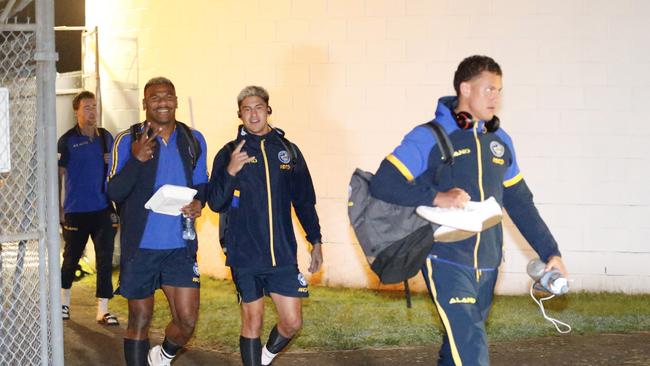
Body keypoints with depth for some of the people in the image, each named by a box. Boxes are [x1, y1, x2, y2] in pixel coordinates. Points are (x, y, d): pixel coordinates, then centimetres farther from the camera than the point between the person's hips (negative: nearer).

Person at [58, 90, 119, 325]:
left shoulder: (106, 137, 8)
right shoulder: (67, 141, -3)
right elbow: (58, 175, -1)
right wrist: (59, 208, -4)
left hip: (103, 209, 3)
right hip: (76, 211, -3)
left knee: (105, 259, -2)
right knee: (71, 258, 10)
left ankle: (103, 310, 2)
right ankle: (64, 301, 31)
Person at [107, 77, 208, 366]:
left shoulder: (193, 140, 6)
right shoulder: (128, 141, -5)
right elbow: (114, 192, -12)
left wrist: (199, 201, -5)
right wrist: (136, 159, -29)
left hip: (180, 246, 2)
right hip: (140, 245, -2)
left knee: (187, 320, -1)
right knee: (139, 320, 6)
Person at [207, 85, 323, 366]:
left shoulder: (288, 150, 5)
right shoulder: (230, 153, -1)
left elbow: (305, 200, 13)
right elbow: (216, 204, -5)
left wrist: (315, 241, 15)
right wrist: (230, 172, -20)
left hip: (283, 253, 2)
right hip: (245, 255, -2)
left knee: (292, 322, 2)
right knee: (252, 322, 5)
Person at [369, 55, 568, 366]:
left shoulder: (500, 142, 12)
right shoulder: (428, 138, -6)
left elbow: (520, 203, 18)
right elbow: (382, 185, -11)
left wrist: (550, 251, 13)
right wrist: (437, 198, -21)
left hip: (487, 265, 6)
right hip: (446, 261, -6)